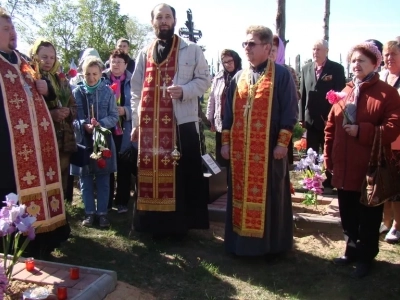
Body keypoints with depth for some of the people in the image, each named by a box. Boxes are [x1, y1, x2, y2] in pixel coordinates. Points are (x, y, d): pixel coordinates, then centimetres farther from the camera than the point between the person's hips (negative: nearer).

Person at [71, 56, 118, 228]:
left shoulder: (108, 91, 0)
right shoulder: (76, 92, 1)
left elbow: (114, 116, 0)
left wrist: (101, 124, -18)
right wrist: (84, 125, -20)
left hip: (103, 139, 0)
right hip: (82, 140, 1)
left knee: (103, 179, 6)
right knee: (85, 178, 8)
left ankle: (102, 212, 15)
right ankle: (89, 212, 19)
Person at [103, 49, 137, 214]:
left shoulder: (132, 82, 1)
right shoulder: (102, 80, 3)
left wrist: (125, 110, -14)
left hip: (125, 131, 0)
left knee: (124, 167, 7)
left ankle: (122, 201, 20)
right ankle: (106, 201, 20)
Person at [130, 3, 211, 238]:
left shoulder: (192, 50, 6)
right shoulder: (144, 54, 15)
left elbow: (204, 80, 2)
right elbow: (136, 90, 13)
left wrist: (184, 90, -17)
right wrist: (135, 122, 7)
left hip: (182, 122, -3)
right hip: (150, 124, 3)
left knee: (182, 173, 0)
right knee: (153, 172, 6)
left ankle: (180, 224, 12)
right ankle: (157, 224, 18)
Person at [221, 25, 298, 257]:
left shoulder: (281, 75, -2)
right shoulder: (239, 77, 13)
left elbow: (290, 111, -7)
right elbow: (229, 112, 14)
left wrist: (283, 142, -14)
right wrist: (226, 141, 7)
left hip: (269, 148, -5)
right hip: (240, 149, 5)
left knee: (269, 195, 4)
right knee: (241, 193, 10)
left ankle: (272, 244, 18)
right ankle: (241, 240, 23)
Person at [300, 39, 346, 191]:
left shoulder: (337, 68, -5)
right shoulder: (306, 69, 6)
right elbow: (303, 94, 7)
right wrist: (302, 116, 3)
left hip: (330, 119, -3)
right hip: (311, 119, 3)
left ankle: (329, 183, 22)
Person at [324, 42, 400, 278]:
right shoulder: (345, 92, 11)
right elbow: (331, 127, 9)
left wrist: (361, 131, -22)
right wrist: (329, 158, 6)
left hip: (370, 169, -5)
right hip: (344, 169, 5)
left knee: (369, 218, 8)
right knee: (348, 215, 16)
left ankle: (366, 257, 24)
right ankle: (352, 250, 34)